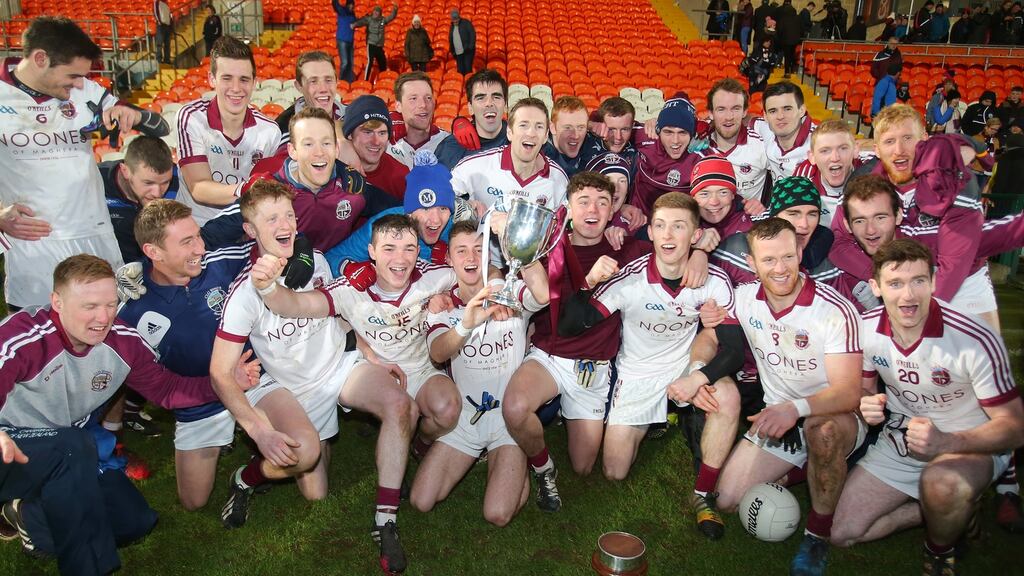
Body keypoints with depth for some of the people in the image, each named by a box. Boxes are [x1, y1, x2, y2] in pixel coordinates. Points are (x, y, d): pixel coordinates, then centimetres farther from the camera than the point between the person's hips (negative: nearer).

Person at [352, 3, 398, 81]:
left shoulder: (383, 19, 7)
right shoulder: (368, 19, -4)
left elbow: (392, 16, 15)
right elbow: (361, 22, -21)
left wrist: (395, 8, -2)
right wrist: (354, 24, -40)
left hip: (380, 46, 5)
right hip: (371, 44, -5)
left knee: (383, 63, 9)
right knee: (370, 61, -16)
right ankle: (365, 80, -15)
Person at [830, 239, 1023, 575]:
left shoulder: (977, 342, -26)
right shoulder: (865, 328, -14)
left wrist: (945, 442, -40)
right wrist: (867, 405, -21)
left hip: (973, 445, -4)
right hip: (902, 438, 4)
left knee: (941, 483, -41)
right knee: (843, 534, -3)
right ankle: (952, 510, 17)